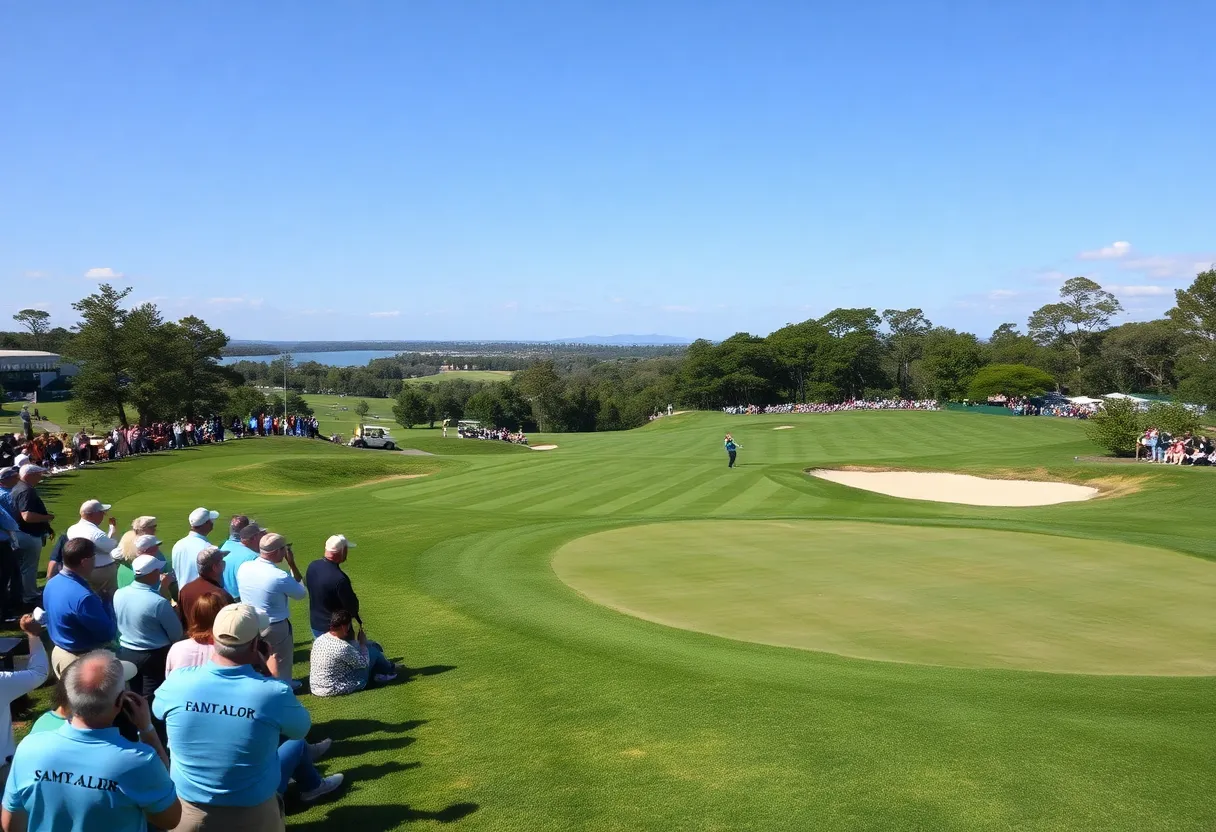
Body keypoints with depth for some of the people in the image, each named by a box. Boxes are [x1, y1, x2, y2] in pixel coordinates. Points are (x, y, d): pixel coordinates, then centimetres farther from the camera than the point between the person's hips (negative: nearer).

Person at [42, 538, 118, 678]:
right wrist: (106, 602, -9)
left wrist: (98, 600, 5)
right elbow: (109, 633, -24)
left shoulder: (52, 583, -2)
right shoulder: (82, 596, -31)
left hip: (59, 653, 10)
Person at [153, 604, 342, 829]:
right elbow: (301, 728, -3)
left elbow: (157, 710, 6)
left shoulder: (178, 681, -20)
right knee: (297, 743, 25)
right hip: (252, 815, -2)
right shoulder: (273, 693, -26)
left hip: (186, 811, 3)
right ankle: (311, 786, 55)